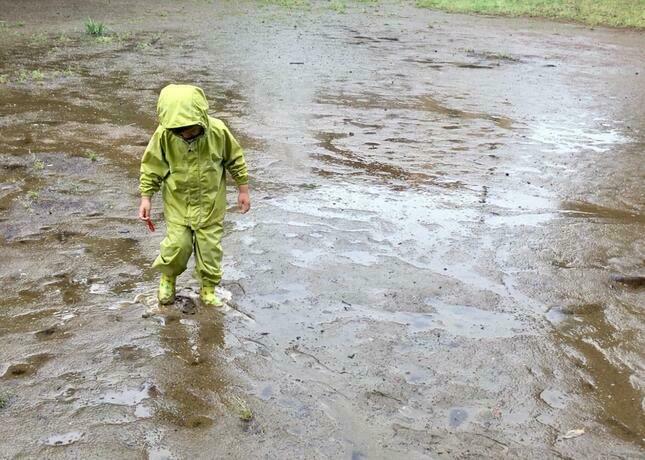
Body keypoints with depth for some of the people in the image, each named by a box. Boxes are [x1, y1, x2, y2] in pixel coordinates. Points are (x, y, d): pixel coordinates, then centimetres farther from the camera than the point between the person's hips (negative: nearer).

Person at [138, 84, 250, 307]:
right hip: (178, 201, 0)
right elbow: (151, 166, -7)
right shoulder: (164, 135, -22)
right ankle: (168, 277, 26)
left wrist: (243, 190, 2)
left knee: (209, 247, 5)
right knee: (177, 244, -6)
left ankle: (208, 288, 28)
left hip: (210, 202, 1)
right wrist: (146, 198, -8)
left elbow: (235, 160, -4)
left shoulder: (218, 131, -21)